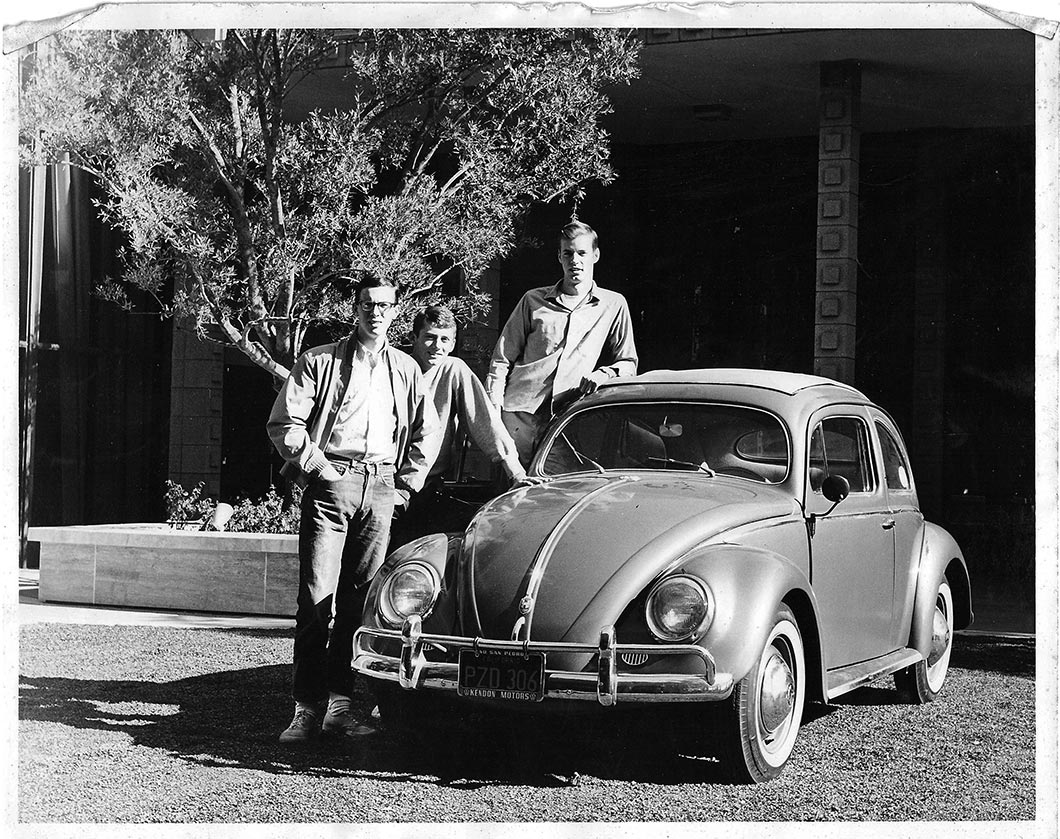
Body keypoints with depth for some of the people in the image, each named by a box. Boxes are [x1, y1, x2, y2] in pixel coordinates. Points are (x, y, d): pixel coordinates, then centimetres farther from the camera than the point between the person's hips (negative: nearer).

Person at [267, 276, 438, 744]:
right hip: (331, 481, -3)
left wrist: (407, 482, 12)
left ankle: (339, 704, 7)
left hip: (381, 488, 4)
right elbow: (284, 423, 0)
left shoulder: (405, 369, 17)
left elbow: (426, 432, 22)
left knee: (360, 599, 2)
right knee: (317, 597, -9)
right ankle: (308, 708, -9)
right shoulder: (320, 362, 5)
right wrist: (317, 467, -6)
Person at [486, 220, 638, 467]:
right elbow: (502, 358, 14)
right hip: (519, 414, 1)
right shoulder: (533, 300, 14)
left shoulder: (613, 305, 13)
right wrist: (494, 407, 0)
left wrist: (602, 375, -7)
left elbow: (628, 363, 15)